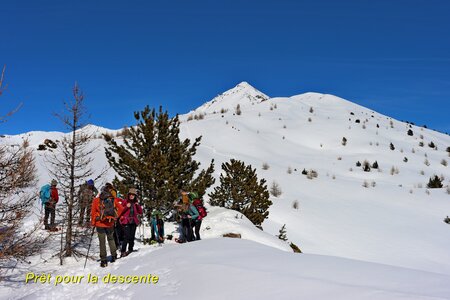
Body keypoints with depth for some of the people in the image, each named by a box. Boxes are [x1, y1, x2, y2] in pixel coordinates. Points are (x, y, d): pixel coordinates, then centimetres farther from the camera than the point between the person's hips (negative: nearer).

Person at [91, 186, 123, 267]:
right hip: (110, 224, 2)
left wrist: (93, 222, 6)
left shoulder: (96, 200, -6)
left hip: (100, 224, -2)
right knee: (111, 238, 23)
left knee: (102, 242, 5)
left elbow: (93, 212, -4)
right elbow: (120, 209, -1)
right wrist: (115, 216, 11)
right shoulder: (113, 200, -2)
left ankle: (103, 261, 5)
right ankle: (114, 255, 20)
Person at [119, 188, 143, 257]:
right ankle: (123, 251, -12)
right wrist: (126, 207, -17)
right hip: (126, 221, -5)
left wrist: (138, 205, -1)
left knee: (132, 237, 5)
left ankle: (130, 250, 17)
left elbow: (140, 213, 12)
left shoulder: (135, 203, 14)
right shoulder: (125, 202, 1)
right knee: (127, 237, -15)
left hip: (133, 222, 5)